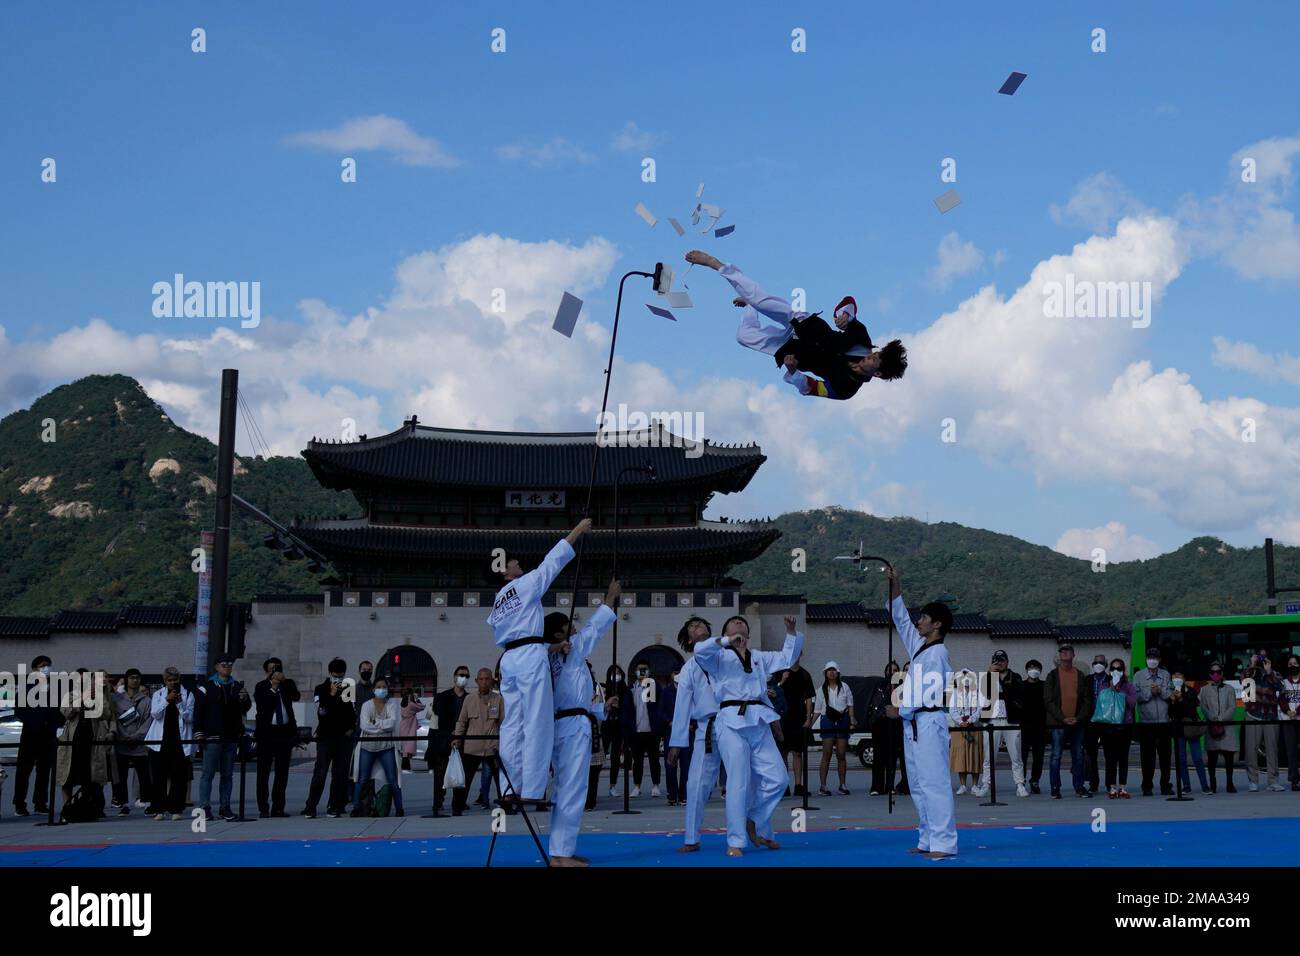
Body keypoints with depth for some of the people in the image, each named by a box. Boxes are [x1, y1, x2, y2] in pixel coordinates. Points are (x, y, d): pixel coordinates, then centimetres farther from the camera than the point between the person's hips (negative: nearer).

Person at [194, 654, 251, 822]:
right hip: (212, 738, -5)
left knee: (228, 774, 7)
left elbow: (245, 709, 18)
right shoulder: (207, 687, 1)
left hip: (231, 737, 5)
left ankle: (225, 808, 12)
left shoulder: (237, 687, 15)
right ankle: (204, 808, -3)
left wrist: (245, 699, -4)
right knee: (208, 773, -5)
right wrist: (198, 732, -10)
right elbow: (198, 710, -3)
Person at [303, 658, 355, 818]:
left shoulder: (349, 689, 11)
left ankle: (334, 807, 6)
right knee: (320, 772, -8)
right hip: (326, 736, -3)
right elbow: (322, 710, -12)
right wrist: (332, 695, -19)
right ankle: (310, 807, -5)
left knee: (340, 773, 1)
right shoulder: (321, 689, 2)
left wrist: (352, 728, 9)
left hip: (344, 737, 3)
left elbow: (355, 711, 21)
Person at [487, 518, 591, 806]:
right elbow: (553, 561, -1)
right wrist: (579, 529, 6)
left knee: (513, 725, 9)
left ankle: (512, 790, 9)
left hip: (508, 660, 8)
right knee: (537, 726, -8)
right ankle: (532, 791, -11)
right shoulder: (523, 586, -2)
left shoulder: (496, 605, 19)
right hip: (530, 657, -8)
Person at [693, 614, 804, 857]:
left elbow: (788, 656, 26)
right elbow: (699, 651, -11)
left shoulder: (760, 658, 25)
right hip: (732, 721, -5)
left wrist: (791, 631, 13)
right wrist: (727, 641, -16)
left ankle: (755, 823, 19)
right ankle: (735, 842, -1)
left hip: (758, 723, 5)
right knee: (739, 782, -8)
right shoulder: (720, 657, 8)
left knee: (776, 778, -1)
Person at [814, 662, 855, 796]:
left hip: (842, 720, 1)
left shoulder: (844, 687, 8)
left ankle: (843, 785, 10)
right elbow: (818, 710, 6)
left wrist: (852, 720, -4)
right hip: (828, 720, -1)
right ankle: (823, 786, -4)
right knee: (826, 755, -5)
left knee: (841, 755, 2)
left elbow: (850, 705, 8)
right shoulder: (822, 690, 7)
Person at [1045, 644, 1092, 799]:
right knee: (1056, 756, -2)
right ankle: (1055, 788, 3)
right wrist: (1062, 718, -11)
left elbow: (1087, 700, 8)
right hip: (1058, 724, -2)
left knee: (1078, 756, 6)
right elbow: (1048, 701, -2)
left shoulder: (1081, 676, 10)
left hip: (1077, 723, 3)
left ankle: (1079, 787, 14)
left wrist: (1078, 718, -6)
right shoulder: (1052, 676, 3)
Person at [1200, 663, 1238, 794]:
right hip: (1211, 726, 0)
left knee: (1229, 756, -1)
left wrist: (1220, 719, -10)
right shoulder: (1205, 690, 13)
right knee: (1212, 756, -1)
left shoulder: (1229, 689, 11)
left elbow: (1232, 708, 2)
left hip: (1227, 725, 0)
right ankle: (1212, 785, 3)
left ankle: (1230, 783, 7)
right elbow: (1203, 708, 3)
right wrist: (1213, 719, -12)